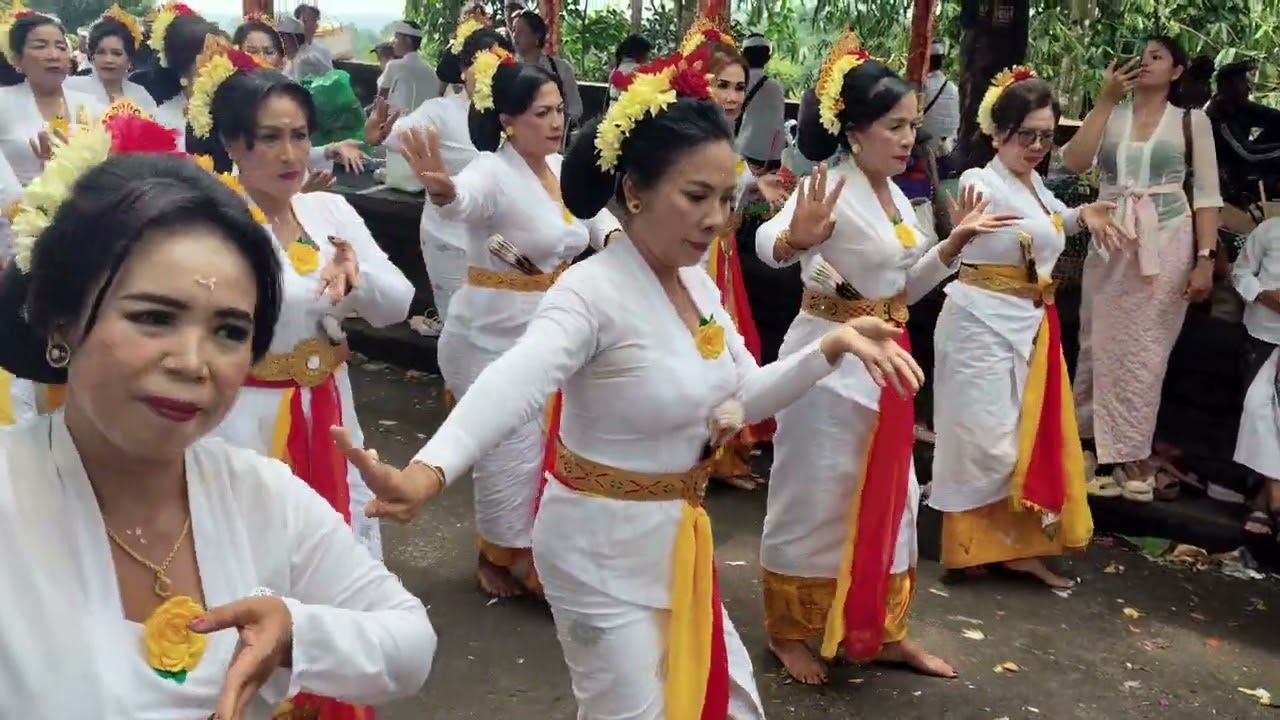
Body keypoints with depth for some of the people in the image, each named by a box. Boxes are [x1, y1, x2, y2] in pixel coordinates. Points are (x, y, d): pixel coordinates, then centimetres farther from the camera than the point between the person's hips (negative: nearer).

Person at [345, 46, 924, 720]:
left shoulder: (697, 283, 0)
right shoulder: (594, 291, -25)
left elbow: (747, 397, 7)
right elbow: (512, 385, -43)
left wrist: (831, 346, -8)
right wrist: (429, 471, -60)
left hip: (675, 535, 8)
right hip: (604, 546, -8)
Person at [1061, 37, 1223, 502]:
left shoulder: (1191, 121, 3)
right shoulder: (1110, 117, 8)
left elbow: (1207, 195, 0)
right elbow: (1074, 162, -8)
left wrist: (1205, 260, -8)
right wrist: (1106, 99, -8)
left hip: (1166, 245, -2)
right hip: (1110, 244, 2)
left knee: (1146, 350, 2)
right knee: (1104, 345, 6)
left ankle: (1124, 451, 13)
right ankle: (1119, 452, 19)